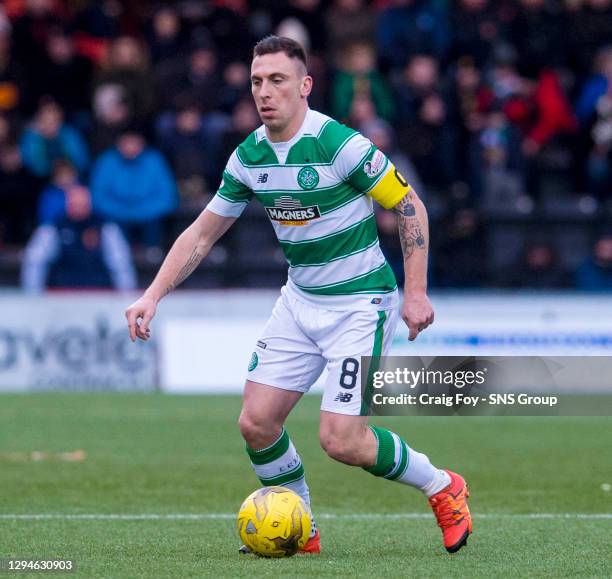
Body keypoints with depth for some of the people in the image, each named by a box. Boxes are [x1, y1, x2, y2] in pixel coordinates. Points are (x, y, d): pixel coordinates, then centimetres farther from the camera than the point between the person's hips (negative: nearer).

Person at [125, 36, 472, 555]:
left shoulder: (339, 144, -21)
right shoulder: (248, 157, -1)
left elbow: (410, 206, -12)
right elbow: (202, 234, 9)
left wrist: (416, 292, -15)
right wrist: (153, 296, 0)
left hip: (360, 302, -7)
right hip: (300, 300, 7)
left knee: (341, 441, -13)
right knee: (256, 422, -1)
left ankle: (442, 488, 12)